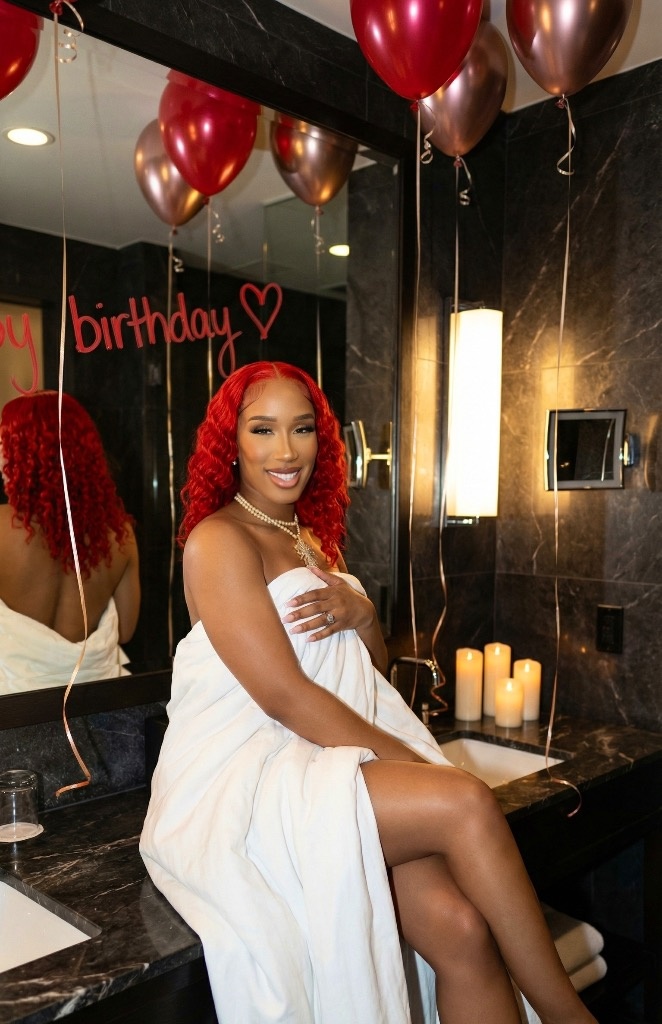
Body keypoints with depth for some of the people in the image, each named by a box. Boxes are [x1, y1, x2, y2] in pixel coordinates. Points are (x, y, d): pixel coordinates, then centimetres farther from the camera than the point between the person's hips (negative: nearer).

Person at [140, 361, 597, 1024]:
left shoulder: (312, 539, 19)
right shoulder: (218, 539, -7)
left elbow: (372, 670, 19)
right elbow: (285, 697, -15)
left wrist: (360, 614, -4)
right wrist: (417, 766, -14)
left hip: (319, 769, 7)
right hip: (238, 789, -6)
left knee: (461, 926, -18)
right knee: (465, 802, -24)